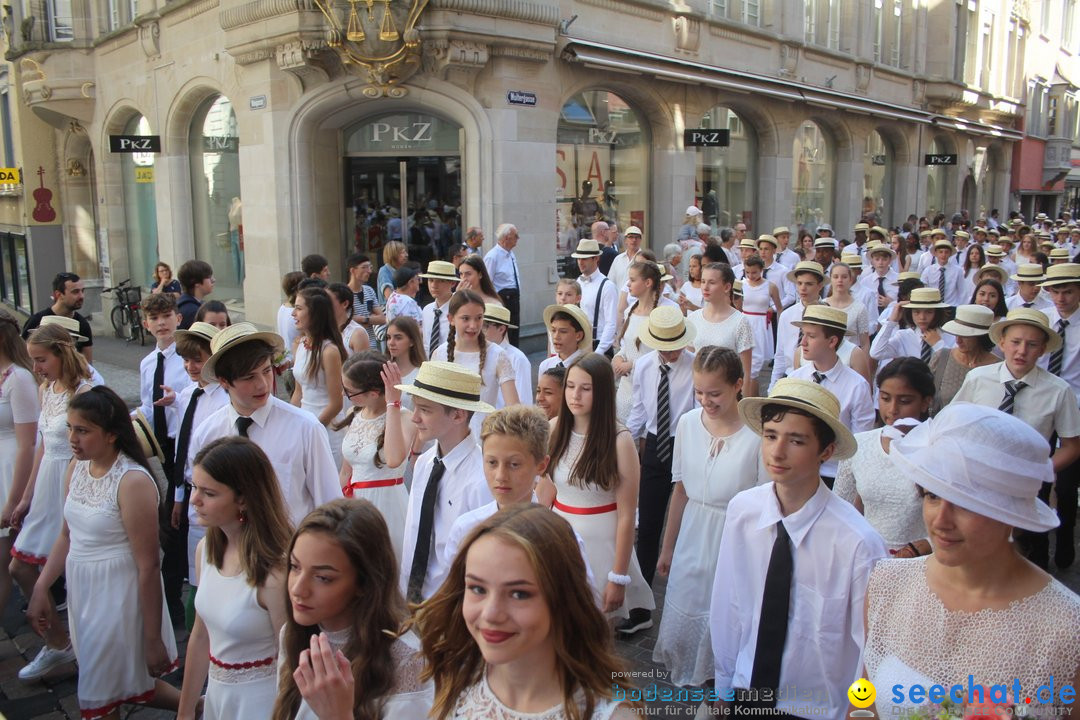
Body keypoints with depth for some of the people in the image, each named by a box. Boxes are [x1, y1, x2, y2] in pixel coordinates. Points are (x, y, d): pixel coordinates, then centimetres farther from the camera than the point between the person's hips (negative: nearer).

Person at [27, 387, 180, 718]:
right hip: (81, 589, 8)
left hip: (119, 594, -7)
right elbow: (67, 535, 13)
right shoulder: (77, 468, 1)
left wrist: (153, 640, -16)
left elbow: (148, 567, -20)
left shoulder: (133, 482, -22)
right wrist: (40, 588, 5)